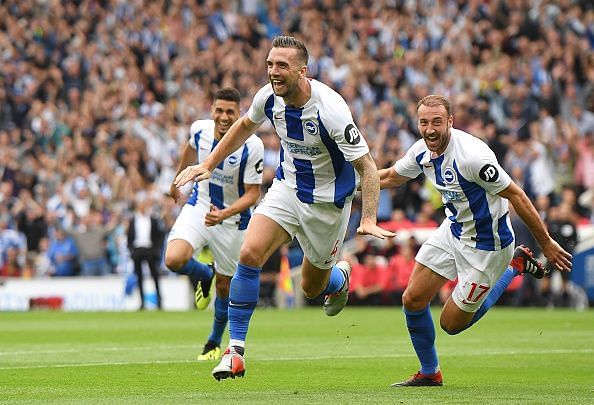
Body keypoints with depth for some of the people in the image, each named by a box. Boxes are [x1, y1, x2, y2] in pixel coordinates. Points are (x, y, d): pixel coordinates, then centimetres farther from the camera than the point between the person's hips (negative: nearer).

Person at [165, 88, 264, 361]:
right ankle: (204, 275, 13)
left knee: (224, 285, 8)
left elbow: (252, 193, -18)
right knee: (174, 260, -24)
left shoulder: (252, 146, -22)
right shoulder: (199, 129, -11)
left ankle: (215, 342, 34)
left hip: (232, 218, -2)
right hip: (199, 205, 2)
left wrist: (224, 214, -34)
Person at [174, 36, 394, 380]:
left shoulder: (330, 109, -29)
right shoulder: (269, 97, -12)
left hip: (327, 201, -4)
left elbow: (367, 166, -24)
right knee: (250, 254, -19)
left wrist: (369, 220, -34)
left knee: (313, 287, 9)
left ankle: (340, 276, 49)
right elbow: (245, 125, 13)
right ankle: (236, 350, -12)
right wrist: (208, 164, 11)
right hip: (287, 187, 4)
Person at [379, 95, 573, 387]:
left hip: (485, 246, -7)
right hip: (453, 231, 7)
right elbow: (392, 176, 16)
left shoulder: (471, 155, -31)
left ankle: (516, 265, 18)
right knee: (412, 300, 1)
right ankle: (429, 373, 23)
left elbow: (516, 196, -23)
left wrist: (546, 244, -19)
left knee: (452, 324, 2)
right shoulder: (422, 151, -7)